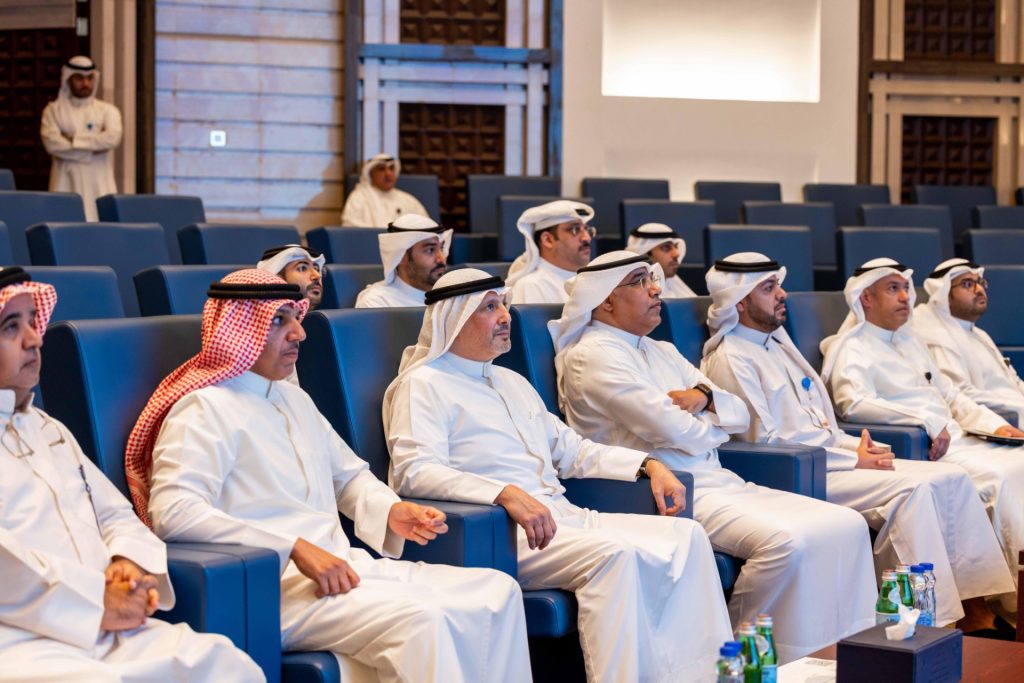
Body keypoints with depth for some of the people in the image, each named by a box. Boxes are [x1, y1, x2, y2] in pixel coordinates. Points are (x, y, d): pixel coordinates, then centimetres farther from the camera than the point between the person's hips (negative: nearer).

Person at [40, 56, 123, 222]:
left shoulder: (107, 110, 11)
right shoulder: (54, 110, 9)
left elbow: (113, 138, -9)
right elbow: (52, 143, -8)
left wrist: (75, 140, -8)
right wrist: (91, 151, -8)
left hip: (99, 183, 1)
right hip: (66, 183, -1)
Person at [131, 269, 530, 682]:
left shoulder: (294, 400, 22)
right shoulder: (205, 408, -6)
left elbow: (349, 475, 33)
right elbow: (173, 512, -21)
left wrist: (391, 511, 7)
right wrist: (296, 548, -24)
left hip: (342, 567, 9)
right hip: (277, 588, -9)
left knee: (497, 591, -6)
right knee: (421, 619, -31)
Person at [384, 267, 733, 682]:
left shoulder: (512, 382, 26)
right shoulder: (424, 384, -1)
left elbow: (571, 450, 30)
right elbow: (415, 472, -17)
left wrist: (648, 464, 14)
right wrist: (507, 494, -30)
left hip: (563, 519, 8)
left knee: (685, 536, -10)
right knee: (615, 554, -32)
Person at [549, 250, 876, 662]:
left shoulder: (662, 352, 22)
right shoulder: (593, 355, -6)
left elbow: (739, 414, 19)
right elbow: (674, 431, -14)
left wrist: (704, 395, -3)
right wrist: (714, 428, 7)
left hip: (720, 482, 9)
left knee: (846, 526, -6)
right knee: (786, 541, -30)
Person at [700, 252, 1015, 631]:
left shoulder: (777, 342, 20)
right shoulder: (730, 359, -9)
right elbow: (765, 441, -15)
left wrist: (861, 448, 2)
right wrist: (852, 459, -13)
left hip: (828, 456, 9)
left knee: (951, 479, -5)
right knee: (911, 489, -27)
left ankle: (974, 608, -7)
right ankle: (931, 622, -24)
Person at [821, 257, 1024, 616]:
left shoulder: (908, 340, 25)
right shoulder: (851, 349, -2)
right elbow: (854, 403, -20)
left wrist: (995, 424, 10)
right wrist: (927, 421, -23)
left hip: (957, 439, 8)